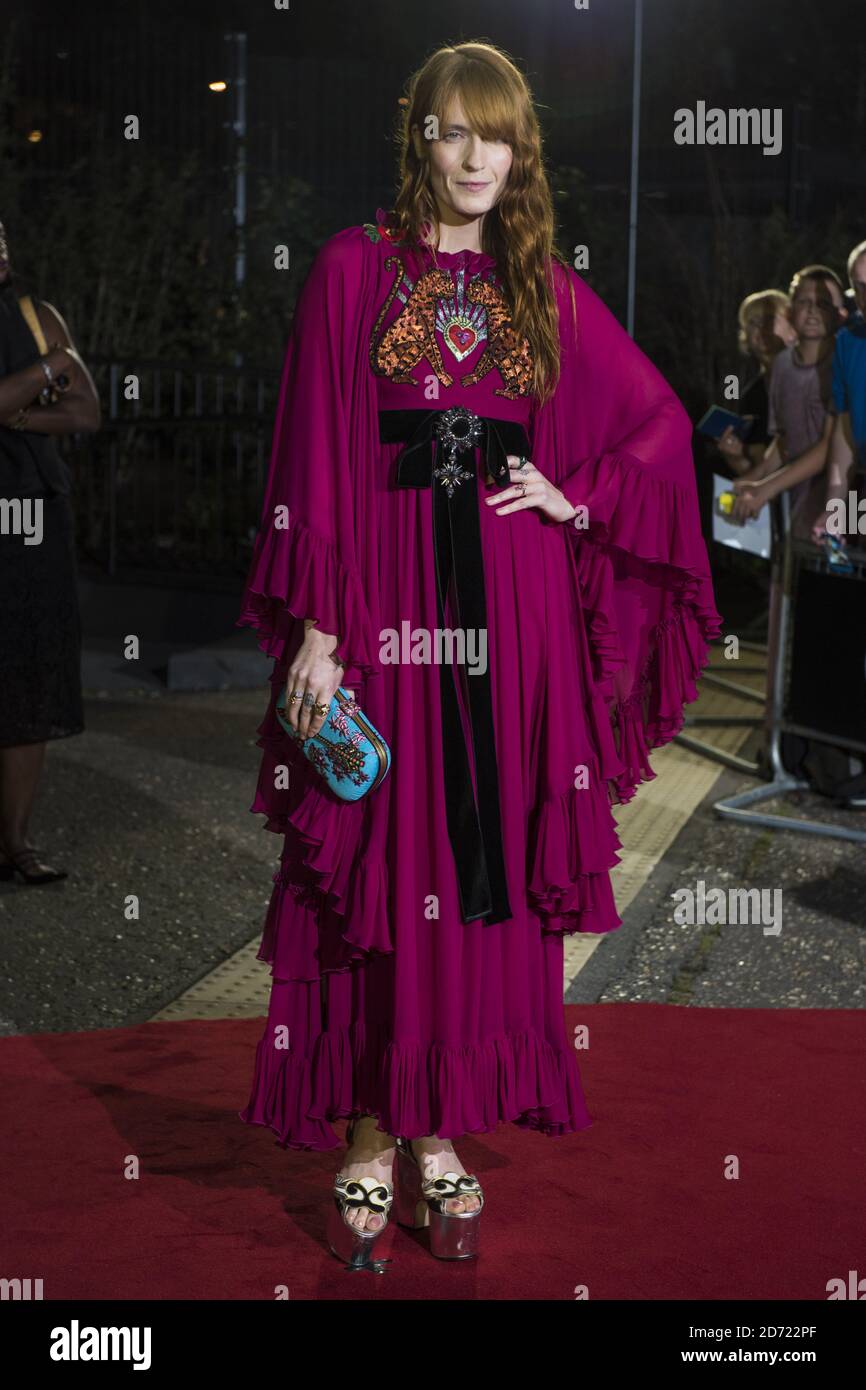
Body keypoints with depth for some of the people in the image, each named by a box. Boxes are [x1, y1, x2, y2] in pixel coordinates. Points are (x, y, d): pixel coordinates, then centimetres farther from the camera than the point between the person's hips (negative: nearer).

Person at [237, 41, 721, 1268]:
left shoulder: (547, 288, 11)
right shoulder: (354, 269, 2)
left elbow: (659, 422, 19)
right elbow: (315, 459, -3)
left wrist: (577, 500, 2)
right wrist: (317, 630, -10)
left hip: (514, 608, 3)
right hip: (388, 599, -3)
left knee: (486, 870, 4)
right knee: (380, 869, 0)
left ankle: (443, 1133, 16)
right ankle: (370, 1144, 11)